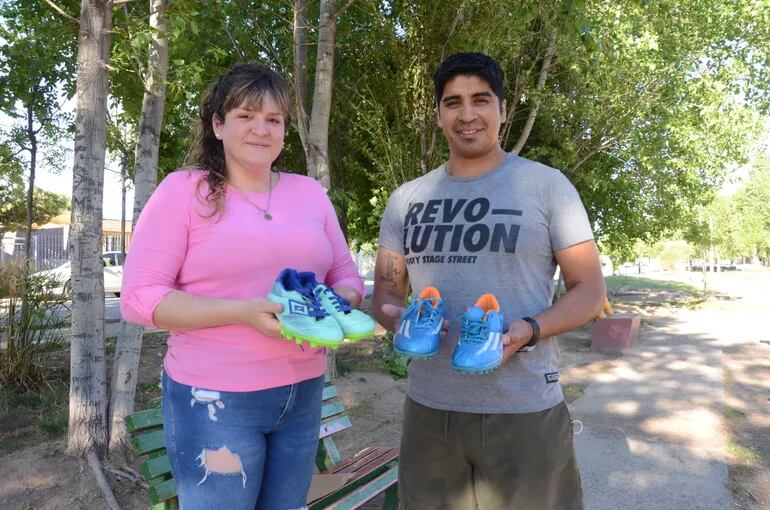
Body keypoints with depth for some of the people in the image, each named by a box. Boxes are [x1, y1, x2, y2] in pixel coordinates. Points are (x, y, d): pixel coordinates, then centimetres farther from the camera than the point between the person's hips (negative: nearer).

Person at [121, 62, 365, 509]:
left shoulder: (310, 192, 7)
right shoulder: (184, 190, -6)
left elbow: (347, 276, 12)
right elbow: (139, 298, -11)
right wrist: (242, 311, -23)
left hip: (305, 392, 5)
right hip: (215, 398, -4)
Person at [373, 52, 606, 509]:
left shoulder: (546, 184, -1)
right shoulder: (407, 199, 9)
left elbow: (590, 290, -1)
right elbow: (386, 291, 12)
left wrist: (528, 330, -19)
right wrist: (397, 317, -11)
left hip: (524, 411, -3)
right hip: (427, 408, 4)